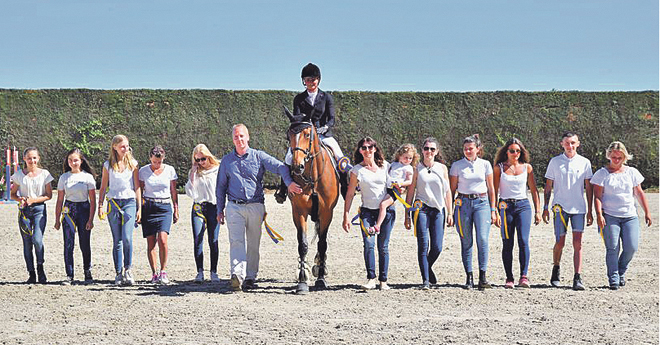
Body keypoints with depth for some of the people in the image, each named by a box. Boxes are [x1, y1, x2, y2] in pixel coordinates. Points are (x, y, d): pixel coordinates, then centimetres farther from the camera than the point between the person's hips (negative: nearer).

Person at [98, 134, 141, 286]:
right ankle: (119, 273, 9)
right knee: (117, 240, 3)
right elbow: (103, 187, 10)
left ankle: (128, 270, -6)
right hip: (113, 203, 1)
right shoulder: (108, 165, 6)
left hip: (129, 202, -1)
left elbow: (137, 187, 8)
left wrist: (139, 208, 3)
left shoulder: (132, 163, 6)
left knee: (127, 238, -16)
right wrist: (100, 206, 1)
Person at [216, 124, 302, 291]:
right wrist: (220, 210, 12)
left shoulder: (259, 156, 4)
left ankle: (251, 277, 13)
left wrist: (290, 183, -25)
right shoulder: (227, 160, 10)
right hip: (234, 207, 0)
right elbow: (220, 186, 17)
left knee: (253, 244, 5)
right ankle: (237, 274, -29)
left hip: (255, 207, 0)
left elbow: (280, 167, -7)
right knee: (236, 241, -15)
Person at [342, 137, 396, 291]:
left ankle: (383, 281, 11)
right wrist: (346, 217, -4)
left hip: (387, 210, 1)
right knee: (369, 243, -17)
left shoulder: (385, 166, 4)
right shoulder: (357, 170, -1)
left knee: (383, 246, 4)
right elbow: (350, 194, 1)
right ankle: (371, 279, -12)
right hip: (367, 211, -1)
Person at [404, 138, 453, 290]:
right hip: (421, 209, -2)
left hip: (438, 210, 2)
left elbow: (447, 191, 12)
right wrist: (407, 215, 3)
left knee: (437, 247, -2)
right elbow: (410, 192, 5)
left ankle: (427, 267, 27)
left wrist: (450, 213, 7)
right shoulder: (417, 169, 3)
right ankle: (425, 279, -8)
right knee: (423, 245, -12)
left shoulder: (442, 168, 9)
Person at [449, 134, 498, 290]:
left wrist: (493, 210, 9)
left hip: (482, 203, 0)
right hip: (463, 203, 0)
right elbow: (452, 189, 8)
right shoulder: (457, 165, 5)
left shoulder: (485, 164, 8)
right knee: (466, 242, 0)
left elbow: (491, 189, 13)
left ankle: (483, 277, -12)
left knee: (482, 238, -14)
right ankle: (469, 277, 7)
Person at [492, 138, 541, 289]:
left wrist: (538, 211, 8)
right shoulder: (499, 167, 5)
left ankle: (524, 276, -16)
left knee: (523, 240, -14)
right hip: (506, 206, 0)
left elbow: (534, 190, 12)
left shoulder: (527, 167, 8)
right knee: (507, 244, 0)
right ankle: (509, 278, 7)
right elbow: (495, 190, 5)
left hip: (523, 206, 0)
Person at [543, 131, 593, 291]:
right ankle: (556, 269, 24)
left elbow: (588, 188, 8)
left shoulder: (584, 162, 6)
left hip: (579, 208, 0)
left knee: (578, 243, -7)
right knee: (560, 242, -1)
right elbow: (548, 187, 9)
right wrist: (545, 208, 4)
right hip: (560, 206, 0)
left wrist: (590, 211, 5)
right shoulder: (555, 162, 6)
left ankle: (577, 278, -7)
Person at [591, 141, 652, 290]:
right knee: (613, 248, -10)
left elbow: (639, 194, 16)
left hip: (630, 216, 3)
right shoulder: (602, 173, 4)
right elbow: (598, 196, -1)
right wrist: (599, 215, -13)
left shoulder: (632, 172, 12)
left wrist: (647, 213, 12)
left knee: (631, 247, -7)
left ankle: (621, 272, 17)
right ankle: (613, 278, -2)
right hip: (609, 216, -2)